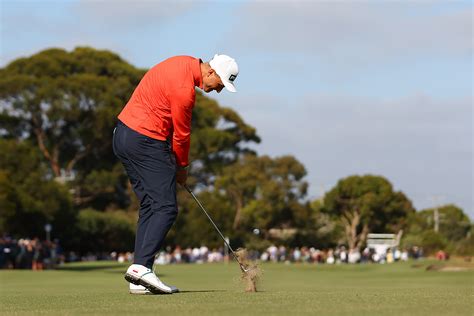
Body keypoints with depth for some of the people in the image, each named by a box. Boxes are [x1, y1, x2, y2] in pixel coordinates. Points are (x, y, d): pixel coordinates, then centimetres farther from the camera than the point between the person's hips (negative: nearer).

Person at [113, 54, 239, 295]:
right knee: (166, 208, -11)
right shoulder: (184, 88, -20)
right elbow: (181, 134, -7)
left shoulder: (185, 63, 10)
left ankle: (139, 281, 4)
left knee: (149, 207, 9)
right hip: (145, 141, -10)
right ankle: (142, 266, -23)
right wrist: (182, 167, 9)